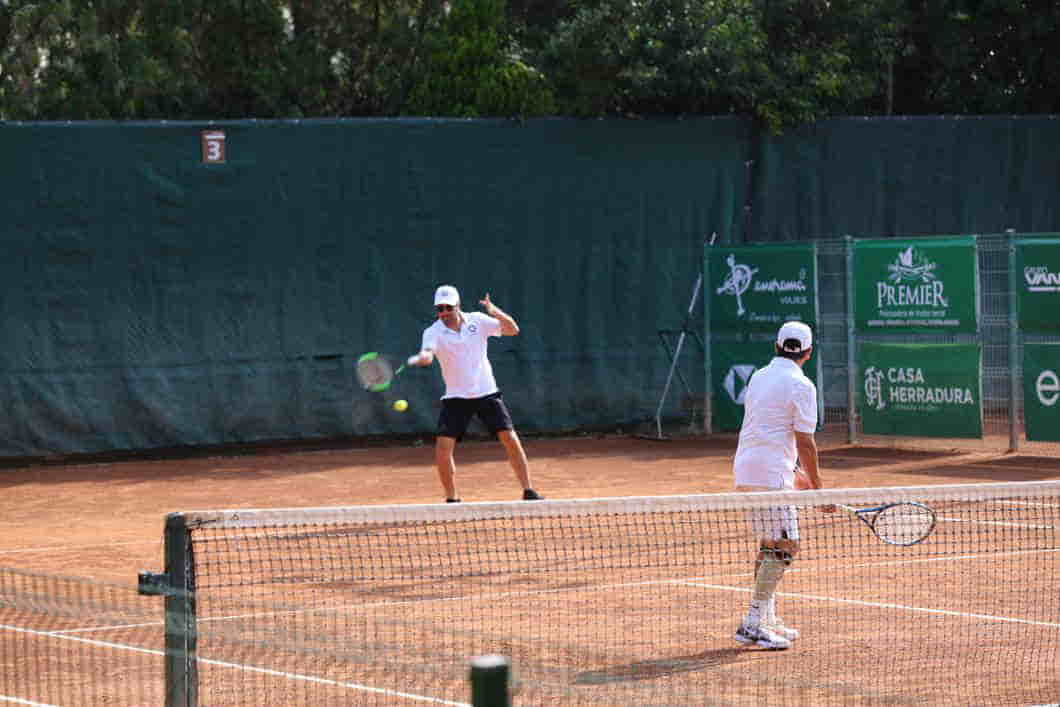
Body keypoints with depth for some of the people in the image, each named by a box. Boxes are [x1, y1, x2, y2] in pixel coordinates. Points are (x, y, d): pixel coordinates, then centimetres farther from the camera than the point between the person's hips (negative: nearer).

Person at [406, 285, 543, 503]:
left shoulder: (477, 321, -2)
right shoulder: (433, 332, -9)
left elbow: (513, 330, -4)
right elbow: (427, 355, -28)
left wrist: (495, 312, -23)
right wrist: (419, 359, -53)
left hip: (486, 393, 1)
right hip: (455, 398, -1)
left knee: (511, 440, -7)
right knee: (443, 449, -12)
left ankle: (528, 491, 5)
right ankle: (452, 499, 3)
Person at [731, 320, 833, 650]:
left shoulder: (758, 378, 16)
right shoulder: (801, 386, -9)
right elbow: (805, 442, -11)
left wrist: (795, 472, 30)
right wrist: (818, 489, -5)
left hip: (745, 472, 9)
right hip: (771, 476, -9)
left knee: (769, 545, 17)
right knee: (784, 546, -7)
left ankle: (767, 620, 20)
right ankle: (753, 624, -13)